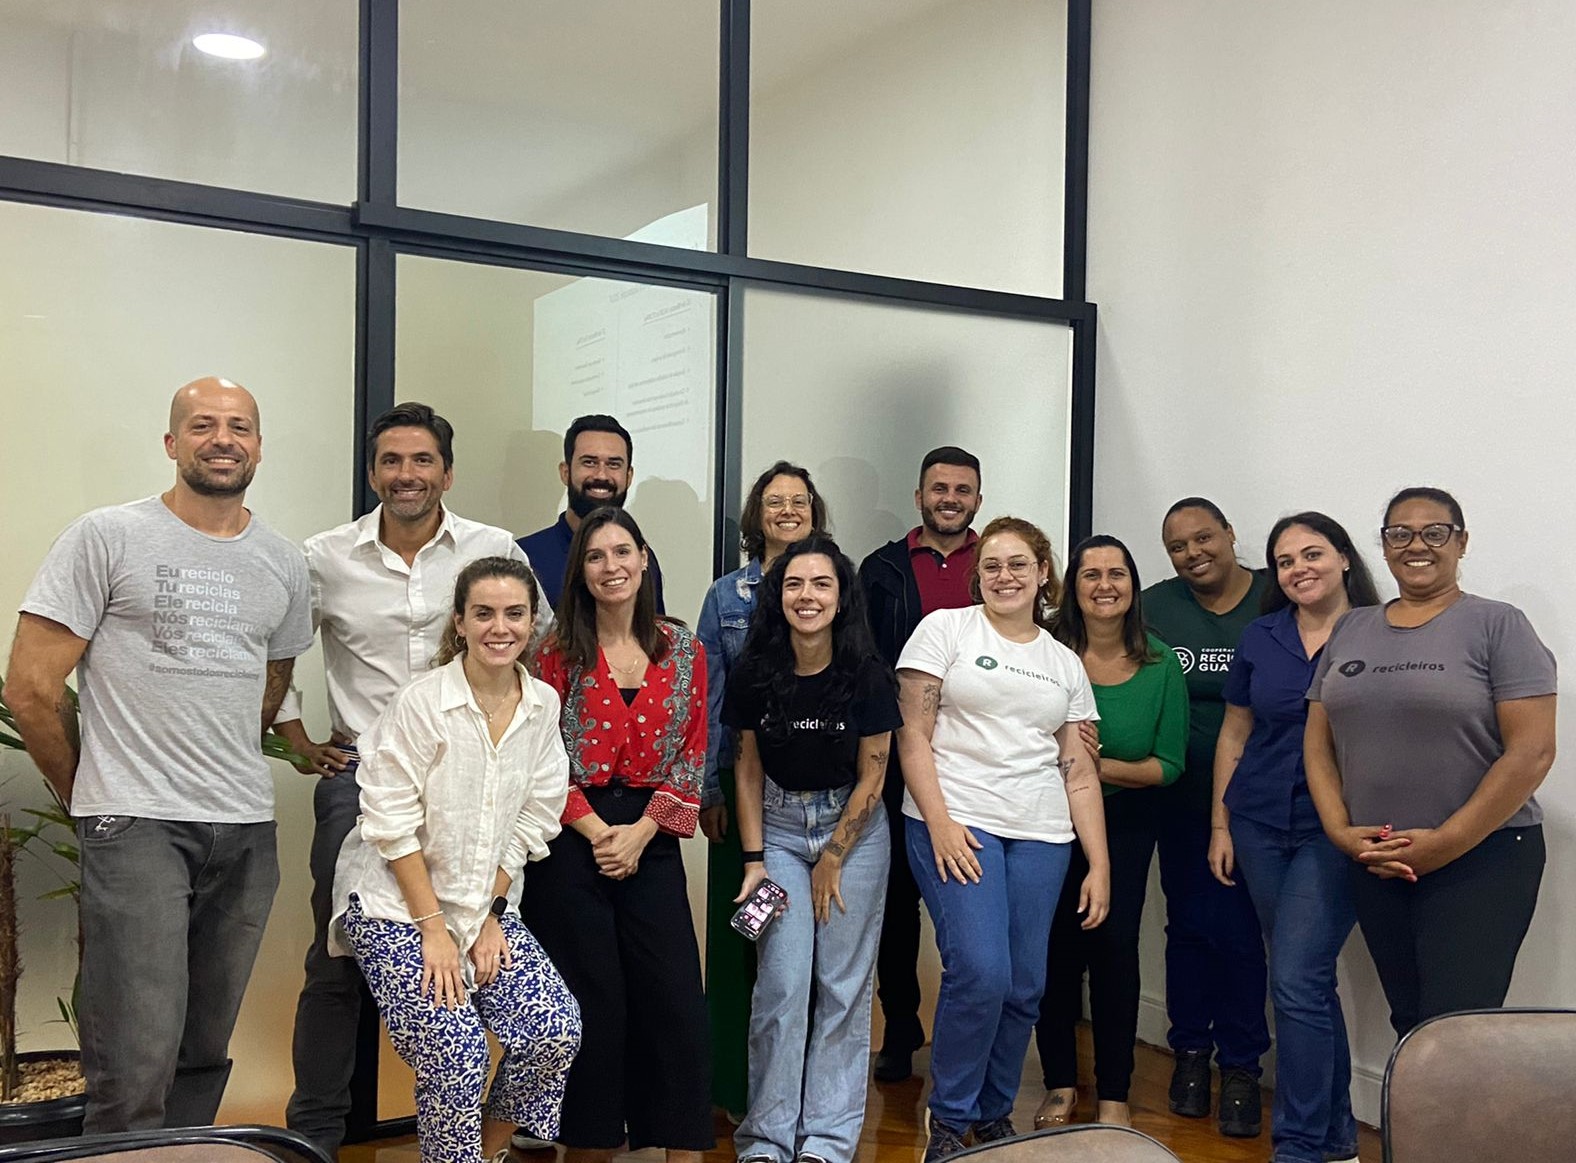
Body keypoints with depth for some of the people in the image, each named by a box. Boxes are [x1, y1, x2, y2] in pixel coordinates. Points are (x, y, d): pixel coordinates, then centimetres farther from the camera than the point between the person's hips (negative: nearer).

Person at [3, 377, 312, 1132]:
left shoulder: (283, 564, 11)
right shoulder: (106, 538, -3)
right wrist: (92, 796, 5)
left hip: (247, 832, 5)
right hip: (136, 827, -5)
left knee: (205, 1055, 12)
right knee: (138, 1066, -10)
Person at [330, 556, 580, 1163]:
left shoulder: (543, 705, -1)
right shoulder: (419, 703, -16)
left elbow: (528, 824, 3)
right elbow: (392, 827, -15)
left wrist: (490, 917, -3)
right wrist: (434, 928, -15)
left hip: (486, 905, 5)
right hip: (396, 907, -5)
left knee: (557, 1031, -10)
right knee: (457, 1056, -18)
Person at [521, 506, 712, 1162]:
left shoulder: (683, 651, 6)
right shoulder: (560, 652, 0)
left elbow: (692, 755, 4)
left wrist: (642, 831, -7)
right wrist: (596, 831, -12)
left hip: (652, 843, 2)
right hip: (573, 840, -2)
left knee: (675, 1000, -1)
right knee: (593, 1003, 2)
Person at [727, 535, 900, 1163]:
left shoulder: (868, 675, -12)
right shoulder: (755, 673, -7)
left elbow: (871, 778, -7)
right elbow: (748, 769, 2)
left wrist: (831, 862, -5)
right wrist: (754, 859, -3)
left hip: (854, 827, -1)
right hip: (778, 826, 1)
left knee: (844, 985, 2)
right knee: (782, 984, -3)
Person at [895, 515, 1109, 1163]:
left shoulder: (1065, 663, 16)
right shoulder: (946, 629, 4)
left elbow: (1080, 774, 13)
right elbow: (913, 735, -2)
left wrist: (1100, 866, 6)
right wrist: (939, 823, -12)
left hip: (1040, 838, 4)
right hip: (956, 824, -4)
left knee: (1024, 987, 2)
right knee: (980, 973, -15)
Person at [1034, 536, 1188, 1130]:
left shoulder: (1161, 667, -6)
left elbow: (1169, 764, -5)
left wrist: (1101, 767, -20)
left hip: (1125, 822, 1)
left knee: (1114, 944, -2)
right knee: (1056, 946, 2)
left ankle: (1114, 1093, 12)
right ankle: (1060, 1084, 20)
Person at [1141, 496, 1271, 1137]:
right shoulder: (1155, 608, 1)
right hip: (1182, 802, 2)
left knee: (1239, 932, 0)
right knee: (1188, 925, 13)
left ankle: (1240, 1067, 15)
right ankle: (1190, 1050, 28)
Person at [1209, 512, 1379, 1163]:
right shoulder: (1260, 638, 7)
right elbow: (1234, 735, 13)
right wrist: (1220, 825, 10)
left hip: (1334, 831, -4)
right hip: (1260, 826, 5)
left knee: (1295, 980, -11)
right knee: (1309, 981, 13)